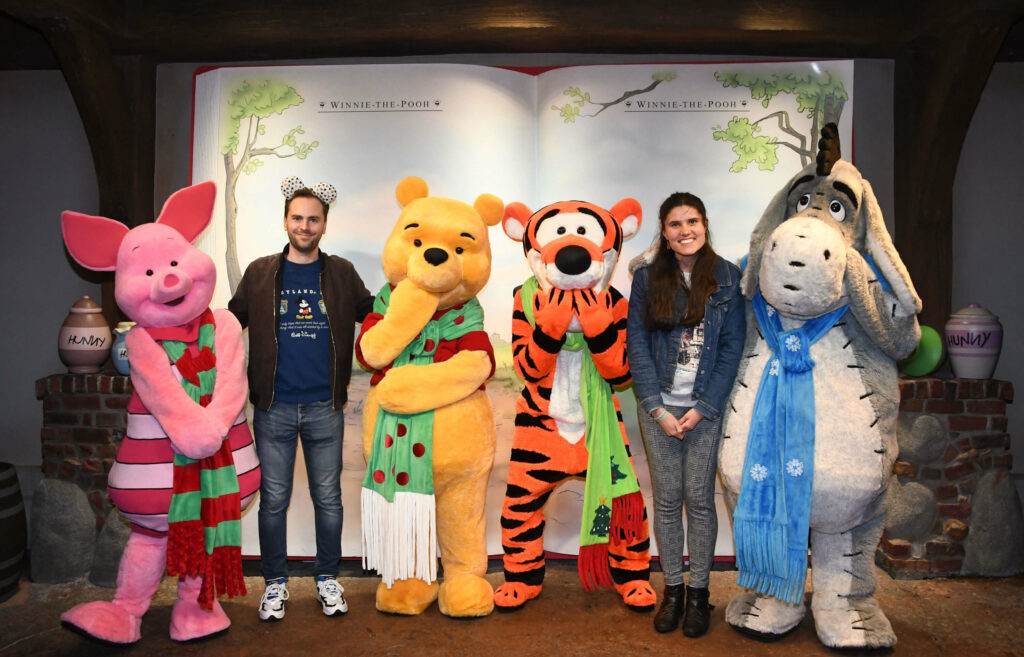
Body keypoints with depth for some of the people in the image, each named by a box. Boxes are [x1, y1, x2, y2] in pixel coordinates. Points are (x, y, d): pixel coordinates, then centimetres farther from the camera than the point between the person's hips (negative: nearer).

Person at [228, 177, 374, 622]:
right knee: (273, 500, 9)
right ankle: (275, 583, 26)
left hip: (324, 408, 0)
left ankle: (327, 579, 28)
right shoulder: (260, 273, 4)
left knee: (328, 498, 10)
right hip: (273, 408, 0)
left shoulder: (342, 273, 5)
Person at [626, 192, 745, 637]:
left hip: (706, 406, 0)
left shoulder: (726, 278, 0)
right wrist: (657, 409, -7)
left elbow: (732, 347, -1)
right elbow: (636, 344, -1)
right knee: (666, 500, 7)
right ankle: (672, 588, 22)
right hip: (659, 406, 1)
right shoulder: (647, 277, 1)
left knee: (700, 499, 4)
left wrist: (703, 408, -8)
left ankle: (698, 592, 21)